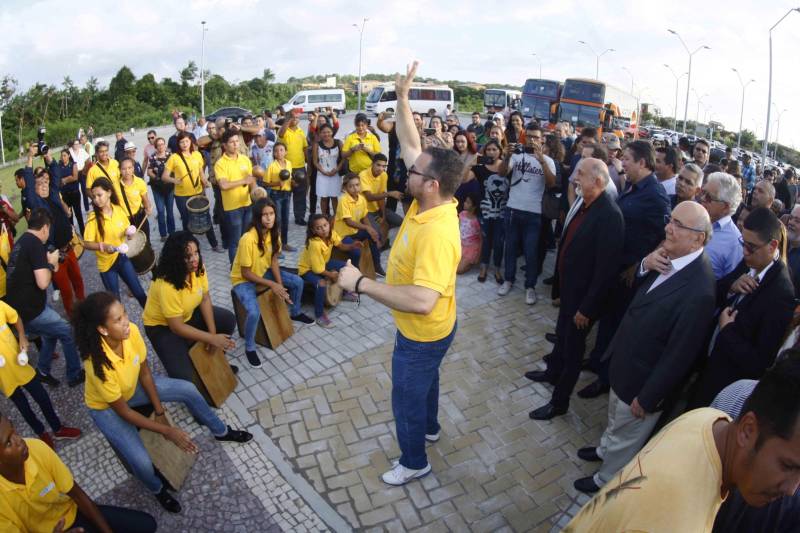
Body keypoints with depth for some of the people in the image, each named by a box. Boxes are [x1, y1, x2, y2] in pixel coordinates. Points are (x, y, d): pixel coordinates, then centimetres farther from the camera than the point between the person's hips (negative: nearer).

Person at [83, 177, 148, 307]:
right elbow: (87, 243, -17)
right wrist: (103, 246, -34)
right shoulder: (94, 217, -15)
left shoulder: (119, 210, -4)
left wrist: (128, 232, -11)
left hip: (122, 257, 3)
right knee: (114, 298, 9)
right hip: (106, 262, -3)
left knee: (139, 291, 11)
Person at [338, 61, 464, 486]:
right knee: (425, 380, 32)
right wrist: (402, 97, -7)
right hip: (424, 329, 9)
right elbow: (410, 145, -2)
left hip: (423, 334, -9)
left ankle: (414, 462, 39)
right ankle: (429, 428, 59)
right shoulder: (426, 201, -13)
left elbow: (422, 300, -47)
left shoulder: (437, 233, -39)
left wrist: (359, 283, -42)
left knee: (406, 398, 14)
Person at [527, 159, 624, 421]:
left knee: (573, 345, 10)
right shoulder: (585, 205, 0)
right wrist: (559, 286, 11)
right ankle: (553, 372, 51)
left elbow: (606, 268, -25)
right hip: (569, 287, 7)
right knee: (562, 335, 26)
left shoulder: (609, 214, -25)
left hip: (584, 295, -7)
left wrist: (587, 308, -20)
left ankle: (559, 401, 28)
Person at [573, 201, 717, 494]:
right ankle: (606, 449, 61)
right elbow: (637, 291, 6)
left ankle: (607, 479, 46)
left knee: (626, 435, 20)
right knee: (615, 418, 33)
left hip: (644, 380, -7)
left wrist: (647, 398, -15)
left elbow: (679, 355, -26)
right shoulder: (669, 256, -9)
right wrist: (645, 265, -16)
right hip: (626, 365, 7)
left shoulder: (699, 291, -33)